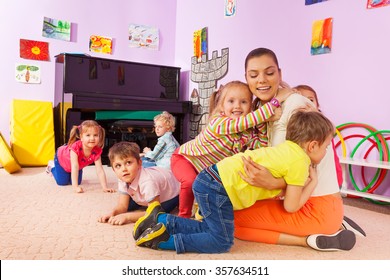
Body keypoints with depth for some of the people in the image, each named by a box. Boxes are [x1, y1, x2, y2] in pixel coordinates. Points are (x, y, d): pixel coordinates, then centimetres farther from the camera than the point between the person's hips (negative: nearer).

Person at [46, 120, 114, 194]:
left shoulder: (97, 151, -33)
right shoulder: (75, 147, -45)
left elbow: (100, 171, -32)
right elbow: (74, 167, -46)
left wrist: (105, 187, -38)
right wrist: (75, 187, -49)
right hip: (61, 157, -4)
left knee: (77, 182, 8)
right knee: (62, 182, 3)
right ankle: (52, 165, 28)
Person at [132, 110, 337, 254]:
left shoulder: (288, 148, 18)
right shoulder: (300, 162, -9)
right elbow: (290, 206, -2)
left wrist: (303, 180, 16)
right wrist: (312, 184, 9)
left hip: (213, 179, 9)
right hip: (219, 187, -9)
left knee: (210, 229, 19)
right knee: (222, 242, -1)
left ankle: (162, 221, 16)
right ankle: (164, 239, -4)